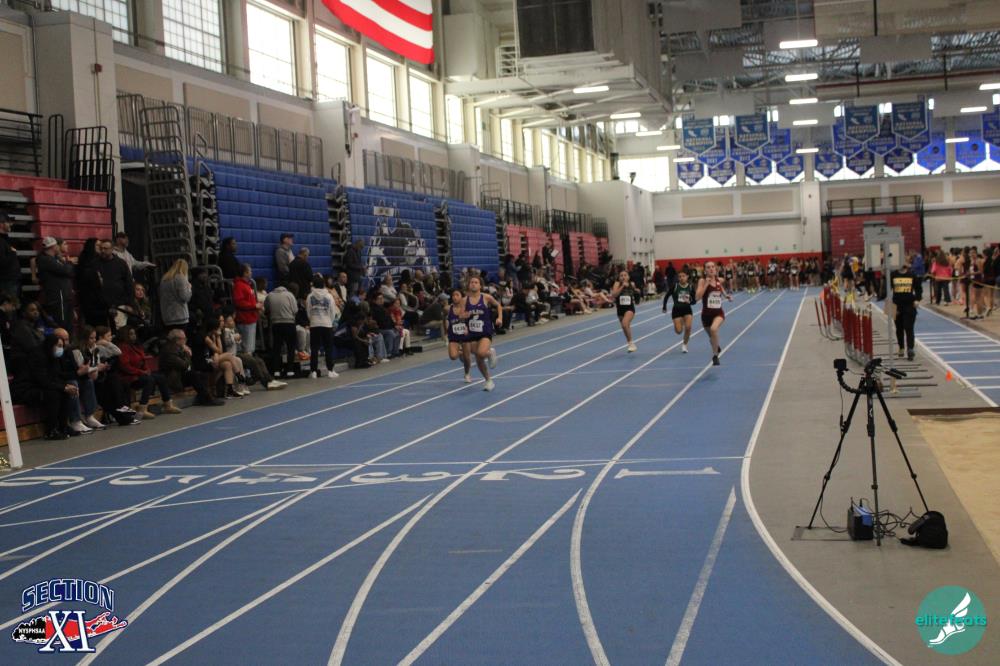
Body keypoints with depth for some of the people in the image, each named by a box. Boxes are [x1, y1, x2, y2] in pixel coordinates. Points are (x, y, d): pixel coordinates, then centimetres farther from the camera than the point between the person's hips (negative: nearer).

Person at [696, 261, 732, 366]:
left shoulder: (719, 280, 2)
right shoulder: (703, 281, -8)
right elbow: (697, 297, -21)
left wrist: (726, 296, 6)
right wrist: (706, 284, -25)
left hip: (718, 312, 0)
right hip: (706, 313, 0)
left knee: (714, 329, -31)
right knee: (711, 336, 18)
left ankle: (715, 355, -14)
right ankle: (717, 348, 56)